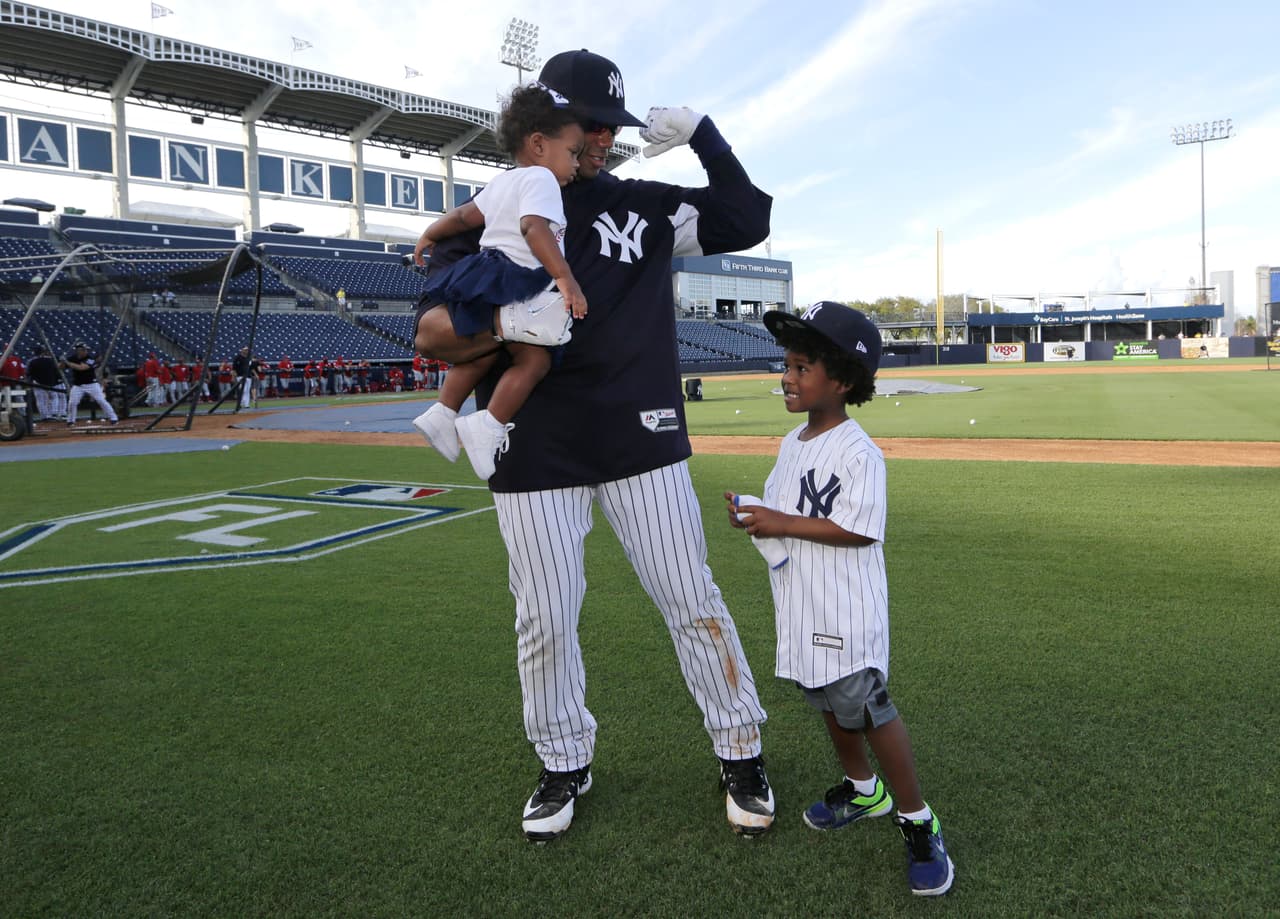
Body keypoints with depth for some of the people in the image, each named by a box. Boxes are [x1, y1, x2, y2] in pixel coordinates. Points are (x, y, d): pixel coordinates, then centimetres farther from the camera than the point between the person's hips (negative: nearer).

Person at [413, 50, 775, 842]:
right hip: (535, 450, 0)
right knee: (545, 619, 6)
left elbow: (748, 222, 5)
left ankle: (741, 753, 22)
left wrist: (701, 133, -3)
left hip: (641, 438, 1)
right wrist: (505, 327, -23)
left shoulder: (644, 206, 9)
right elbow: (432, 334, -2)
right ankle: (565, 765, 29)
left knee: (692, 598, 4)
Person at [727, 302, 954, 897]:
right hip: (802, 611, 9)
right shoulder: (791, 444, 9)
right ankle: (862, 789, 42)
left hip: (846, 613, -9)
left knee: (867, 705, -4)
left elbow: (859, 530, -24)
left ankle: (917, 821, 14)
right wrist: (753, 513, -4)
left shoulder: (858, 453, -18)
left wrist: (784, 524, -24)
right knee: (828, 702, 20)